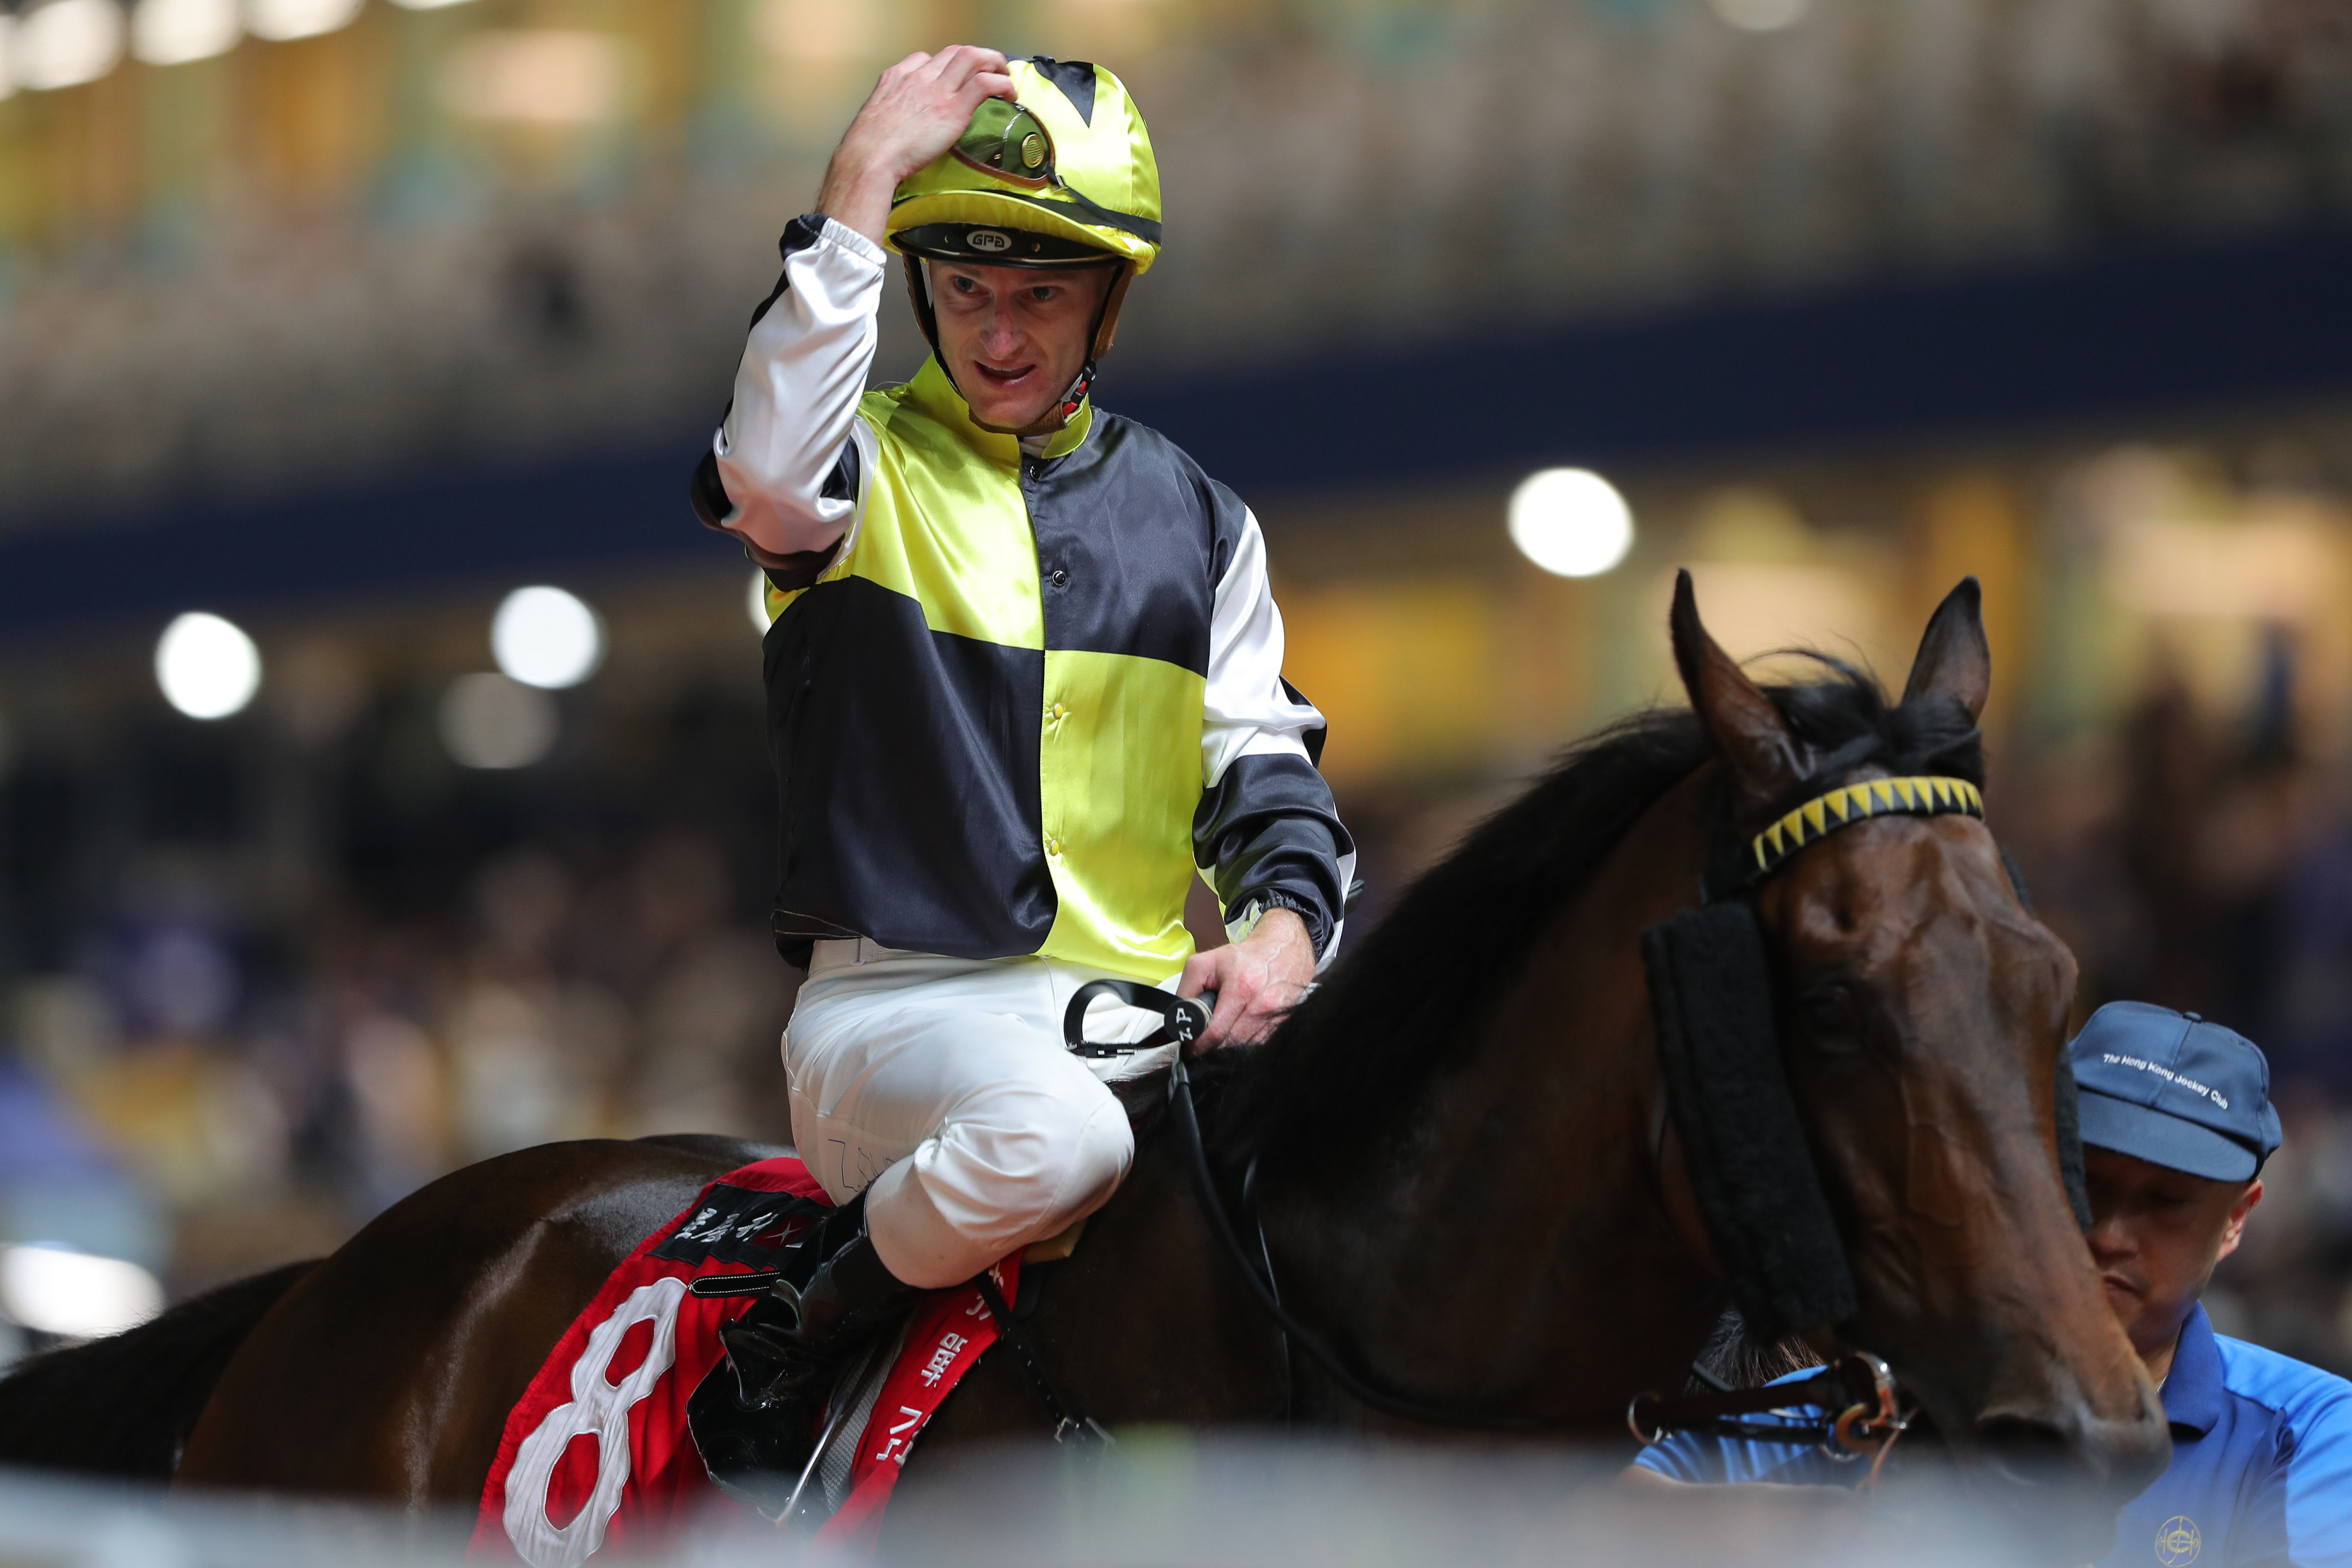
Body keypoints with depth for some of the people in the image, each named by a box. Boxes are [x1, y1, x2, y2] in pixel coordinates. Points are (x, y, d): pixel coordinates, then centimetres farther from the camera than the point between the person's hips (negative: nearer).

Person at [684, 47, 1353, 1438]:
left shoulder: (1194, 517, 19)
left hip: (1145, 1004, 4)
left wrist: (1285, 915, -5)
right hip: (901, 999, -4)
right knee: (1053, 1135, -37)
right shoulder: (867, 466, 5)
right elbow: (768, 472, -20)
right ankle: (808, 1343, -11)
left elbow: (1262, 762, 18)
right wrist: (864, 186, -16)